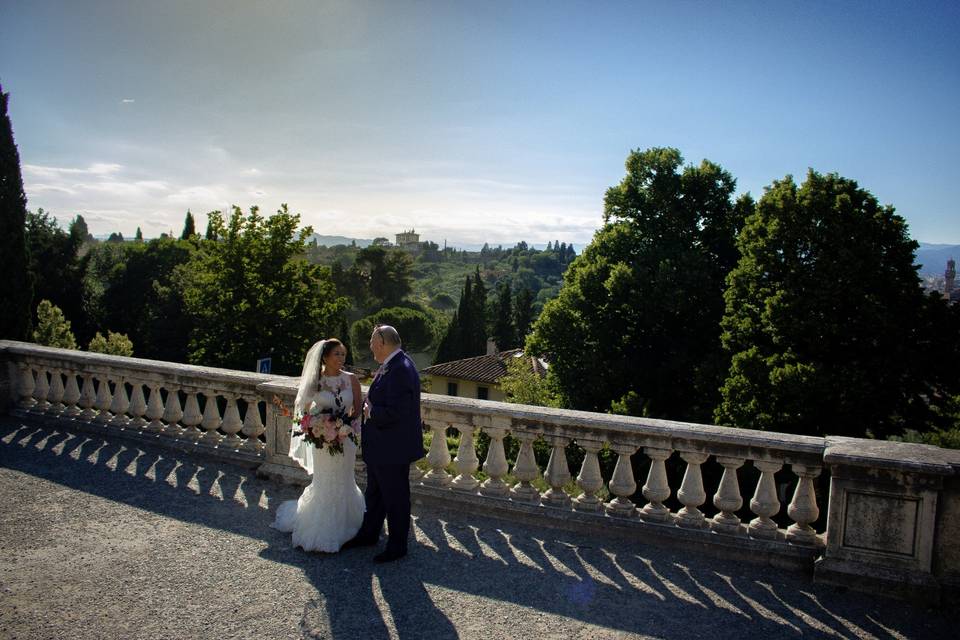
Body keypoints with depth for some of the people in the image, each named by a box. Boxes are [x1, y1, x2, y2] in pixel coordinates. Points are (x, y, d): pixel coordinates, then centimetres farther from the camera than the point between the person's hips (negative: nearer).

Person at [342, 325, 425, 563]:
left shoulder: (400, 370, -26)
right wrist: (370, 407, 1)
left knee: (395, 498, 8)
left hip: (393, 449, -10)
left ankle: (397, 547, 24)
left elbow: (395, 412, -30)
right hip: (379, 446, 10)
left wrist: (371, 412, -15)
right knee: (374, 493, 25)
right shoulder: (390, 365, 6)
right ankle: (368, 534, 43)